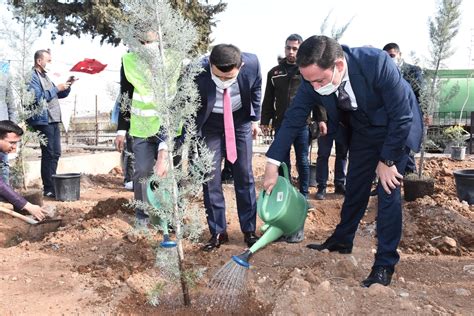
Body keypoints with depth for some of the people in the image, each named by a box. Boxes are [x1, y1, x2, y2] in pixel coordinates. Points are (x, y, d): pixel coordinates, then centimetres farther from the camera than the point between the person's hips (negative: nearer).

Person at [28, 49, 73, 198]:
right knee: (48, 154, -9)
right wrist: (57, 88, -15)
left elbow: (60, 95, 24)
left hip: (53, 120, 9)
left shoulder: (45, 76, 21)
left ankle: (52, 185, 18)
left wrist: (67, 86, 6)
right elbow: (38, 97, -19)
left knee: (55, 153, 10)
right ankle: (48, 189, -4)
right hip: (43, 121, -9)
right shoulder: (32, 76, -7)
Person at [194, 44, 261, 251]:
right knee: (210, 177, -4)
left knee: (244, 175, 3)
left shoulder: (252, 63, -25)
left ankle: (249, 230, 16)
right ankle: (218, 232, 11)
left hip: (241, 119, 1)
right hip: (210, 122, -1)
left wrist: (255, 119, 6)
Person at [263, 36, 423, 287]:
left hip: (396, 129, -4)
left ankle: (385, 264, 5)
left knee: (388, 192, -7)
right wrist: (272, 165, -16)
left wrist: (387, 160, -18)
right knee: (354, 187, 12)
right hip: (362, 129, 4)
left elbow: (402, 116, -27)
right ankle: (342, 241, 33)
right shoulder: (314, 79, -24)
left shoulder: (377, 63, -38)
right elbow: (293, 119, -15)